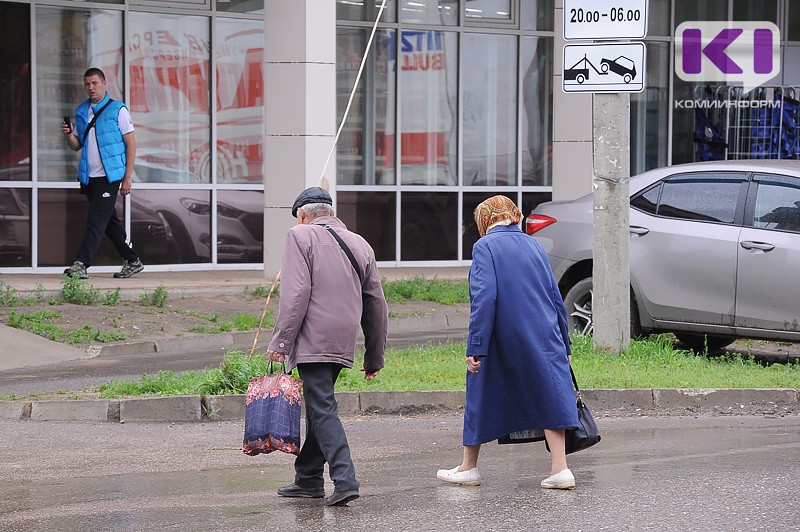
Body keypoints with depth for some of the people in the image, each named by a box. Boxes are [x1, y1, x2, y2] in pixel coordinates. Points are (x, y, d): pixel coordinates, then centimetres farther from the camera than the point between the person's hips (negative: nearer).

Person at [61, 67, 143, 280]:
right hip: (89, 176, 7)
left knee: (96, 221, -12)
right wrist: (68, 135, -5)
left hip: (109, 176, -7)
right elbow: (77, 145, 18)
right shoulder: (81, 111, 13)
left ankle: (81, 264, -17)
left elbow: (131, 143, -5)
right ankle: (132, 261, 22)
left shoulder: (118, 110, -4)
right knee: (109, 221, 12)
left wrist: (128, 176, -11)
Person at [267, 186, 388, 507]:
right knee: (318, 406, 18)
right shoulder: (360, 245, 16)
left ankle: (344, 480, -21)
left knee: (322, 409, -9)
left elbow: (295, 295, -14)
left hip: (313, 341, -7)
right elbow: (376, 304, 17)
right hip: (343, 344, 7)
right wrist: (374, 357, 22)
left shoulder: (300, 237, -2)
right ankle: (308, 480, 25)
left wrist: (280, 341, -12)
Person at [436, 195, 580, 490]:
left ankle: (469, 467, 23)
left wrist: (475, 348, -16)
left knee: (482, 397, 11)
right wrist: (563, 345, 20)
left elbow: (484, 299, -16)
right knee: (549, 395, 2)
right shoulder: (533, 245, 12)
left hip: (501, 338, -4)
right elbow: (555, 297, 14)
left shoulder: (485, 246, -5)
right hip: (543, 337, 4)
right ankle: (560, 469, -9)